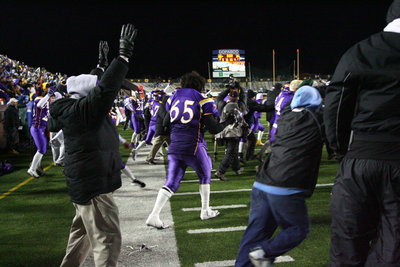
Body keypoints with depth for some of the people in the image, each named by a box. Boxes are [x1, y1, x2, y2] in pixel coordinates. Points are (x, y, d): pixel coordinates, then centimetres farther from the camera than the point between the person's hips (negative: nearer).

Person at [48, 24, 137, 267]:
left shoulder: (75, 108, 9)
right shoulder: (81, 110, -19)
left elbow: (95, 86, 25)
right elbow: (106, 89, -30)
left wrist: (101, 63, 32)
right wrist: (124, 55, -28)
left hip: (87, 182, 11)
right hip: (93, 184, -11)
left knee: (83, 233, 24)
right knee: (107, 239, -8)